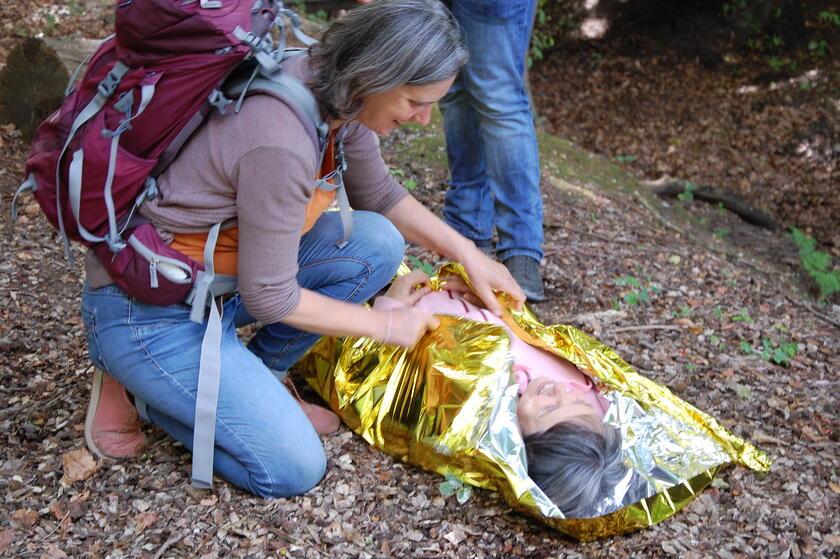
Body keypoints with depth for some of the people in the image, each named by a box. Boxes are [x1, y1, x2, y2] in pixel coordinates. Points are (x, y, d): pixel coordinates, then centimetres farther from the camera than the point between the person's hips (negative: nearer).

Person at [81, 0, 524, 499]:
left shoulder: (336, 92, -6)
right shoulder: (281, 144, -32)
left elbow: (381, 196, 13)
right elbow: (270, 298, -23)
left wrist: (467, 252, 6)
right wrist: (387, 325, -11)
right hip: (149, 312, -8)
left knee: (377, 242, -4)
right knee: (294, 470, -9)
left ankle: (260, 375, 9)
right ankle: (138, 385, 7)